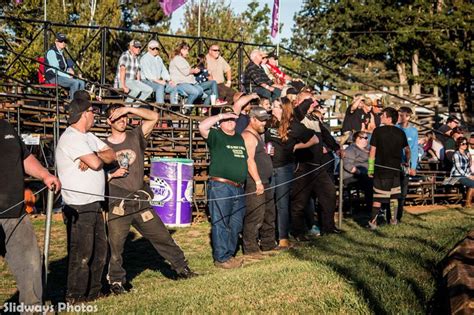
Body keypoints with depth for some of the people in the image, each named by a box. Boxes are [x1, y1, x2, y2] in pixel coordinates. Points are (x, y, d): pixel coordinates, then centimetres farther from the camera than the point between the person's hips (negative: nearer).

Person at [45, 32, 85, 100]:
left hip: (62, 76, 9)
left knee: (82, 83, -11)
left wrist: (70, 70, 5)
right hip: (53, 78, -9)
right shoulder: (51, 52, -9)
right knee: (75, 82, -28)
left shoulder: (61, 53, 19)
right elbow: (55, 70, -18)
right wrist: (68, 76, -19)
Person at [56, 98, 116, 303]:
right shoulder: (71, 138, -16)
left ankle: (93, 290, 26)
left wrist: (94, 157, -12)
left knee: (100, 249, 15)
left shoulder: (88, 137, 16)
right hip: (78, 207, -10)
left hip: (93, 204, 10)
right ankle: (75, 297, 9)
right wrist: (97, 158, 1)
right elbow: (96, 163, -23)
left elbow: (112, 155, 7)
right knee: (81, 252, -3)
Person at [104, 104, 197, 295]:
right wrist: (112, 174, -12)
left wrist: (129, 109, -13)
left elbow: (154, 117, -6)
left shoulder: (135, 137, 7)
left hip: (140, 202, 2)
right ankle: (116, 281, 16)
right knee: (115, 245, 1)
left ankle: (181, 267, 20)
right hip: (117, 206, -2)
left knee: (161, 236, 8)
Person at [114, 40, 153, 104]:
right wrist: (124, 86, -32)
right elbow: (122, 70, -24)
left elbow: (138, 73, 13)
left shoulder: (136, 58, 12)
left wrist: (139, 85, -2)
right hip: (122, 81, -8)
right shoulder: (125, 56, -14)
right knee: (137, 90, -35)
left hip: (132, 81, 8)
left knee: (149, 90, -10)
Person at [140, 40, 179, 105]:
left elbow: (164, 71, 18)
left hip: (159, 81, 8)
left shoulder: (159, 59, 21)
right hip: (147, 81, -8)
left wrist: (169, 80, 0)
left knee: (174, 87, -10)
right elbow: (147, 73, -16)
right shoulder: (145, 58, -5)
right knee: (160, 86, -36)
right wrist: (158, 81, -26)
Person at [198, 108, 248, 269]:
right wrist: (221, 115, -16)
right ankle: (221, 258, 1)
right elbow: (202, 127, -20)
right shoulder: (216, 135, -1)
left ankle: (229, 254, 23)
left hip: (239, 188, 7)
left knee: (236, 224, 12)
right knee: (220, 224, -5)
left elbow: (248, 159, 25)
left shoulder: (240, 138, 20)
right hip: (220, 187, -7)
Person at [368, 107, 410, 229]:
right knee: (394, 195, 15)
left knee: (378, 196, 0)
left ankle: (373, 222, -3)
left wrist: (370, 168, -2)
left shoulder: (378, 131, -7)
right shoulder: (400, 133, 3)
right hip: (396, 168, 3)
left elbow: (372, 151, -7)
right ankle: (394, 219, 21)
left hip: (381, 168, -3)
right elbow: (407, 150, 13)